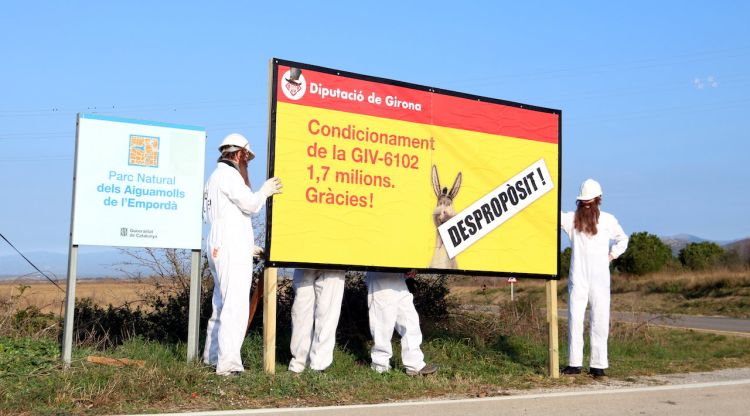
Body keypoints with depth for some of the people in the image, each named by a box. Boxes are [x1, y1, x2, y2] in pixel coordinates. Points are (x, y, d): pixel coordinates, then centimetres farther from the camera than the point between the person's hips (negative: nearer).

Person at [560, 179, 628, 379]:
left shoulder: (608, 220, 6)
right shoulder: (572, 218, 3)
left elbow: (622, 239, 22)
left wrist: (611, 255, 6)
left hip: (600, 279, 0)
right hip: (577, 278, 0)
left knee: (600, 322, 2)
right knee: (574, 320, 0)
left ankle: (598, 364, 7)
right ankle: (574, 363, 6)